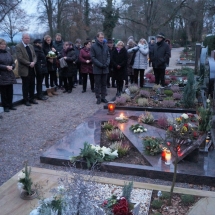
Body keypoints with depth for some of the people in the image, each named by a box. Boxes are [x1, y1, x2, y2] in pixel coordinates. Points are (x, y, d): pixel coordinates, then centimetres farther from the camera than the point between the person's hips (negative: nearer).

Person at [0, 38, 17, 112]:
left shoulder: (8, 53, 12)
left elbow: (13, 63, 14)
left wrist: (11, 67, -6)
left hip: (10, 75, 5)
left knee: (10, 91, 7)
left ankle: (10, 105, 18)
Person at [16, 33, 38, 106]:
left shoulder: (31, 46, 13)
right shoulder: (18, 46, -9)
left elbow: (34, 56, 12)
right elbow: (20, 58, -17)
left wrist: (33, 62, -9)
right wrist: (29, 64, -18)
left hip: (32, 69, 6)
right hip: (24, 70, -6)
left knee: (32, 85, 11)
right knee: (25, 86, 3)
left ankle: (32, 98, 24)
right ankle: (26, 100, 13)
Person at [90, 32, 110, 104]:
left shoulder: (105, 46, 8)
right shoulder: (93, 46, -5)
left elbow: (108, 55, 11)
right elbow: (93, 57, -8)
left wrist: (107, 63, -7)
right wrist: (100, 65, -16)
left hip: (105, 69, 4)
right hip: (97, 69, -4)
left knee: (104, 84, 10)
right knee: (97, 84, 3)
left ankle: (103, 97, 19)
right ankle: (98, 98, 11)